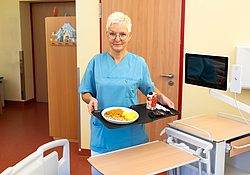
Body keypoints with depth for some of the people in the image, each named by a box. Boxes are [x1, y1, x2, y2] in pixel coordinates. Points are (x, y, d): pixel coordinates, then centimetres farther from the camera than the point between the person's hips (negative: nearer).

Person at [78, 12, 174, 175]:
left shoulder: (139, 63, 2)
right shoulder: (96, 61, 1)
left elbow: (149, 88, 14)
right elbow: (85, 92, 7)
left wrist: (162, 97, -5)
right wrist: (91, 100, -14)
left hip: (132, 132, 0)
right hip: (103, 131, 0)